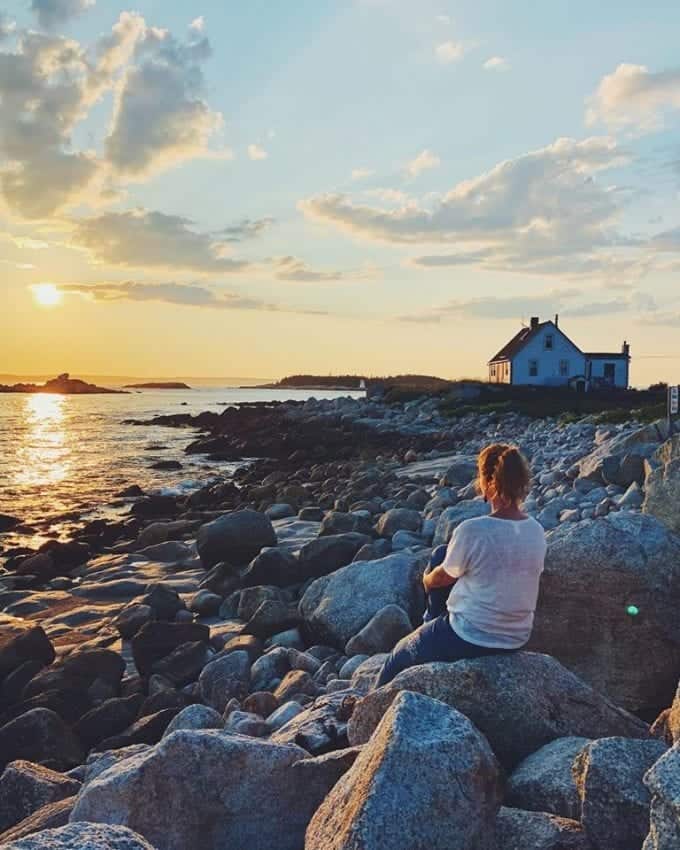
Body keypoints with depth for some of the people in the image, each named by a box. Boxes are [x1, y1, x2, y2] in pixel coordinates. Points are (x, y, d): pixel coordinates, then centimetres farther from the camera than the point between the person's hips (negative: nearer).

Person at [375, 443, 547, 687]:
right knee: (441, 554, 19)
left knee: (398, 657, 23)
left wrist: (427, 579, 17)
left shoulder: (472, 530, -25)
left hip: (471, 640, -6)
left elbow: (443, 578, -7)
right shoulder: (537, 532, -7)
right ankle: (432, 620, 38)